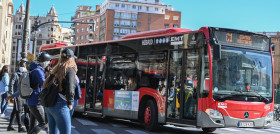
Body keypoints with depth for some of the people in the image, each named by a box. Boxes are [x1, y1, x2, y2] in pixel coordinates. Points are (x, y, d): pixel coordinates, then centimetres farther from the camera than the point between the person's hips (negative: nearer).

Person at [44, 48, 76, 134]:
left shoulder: (56, 70, 14)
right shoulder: (70, 70, -6)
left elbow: (46, 85, 16)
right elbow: (70, 89, -13)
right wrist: (70, 103, -2)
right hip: (60, 105, -8)